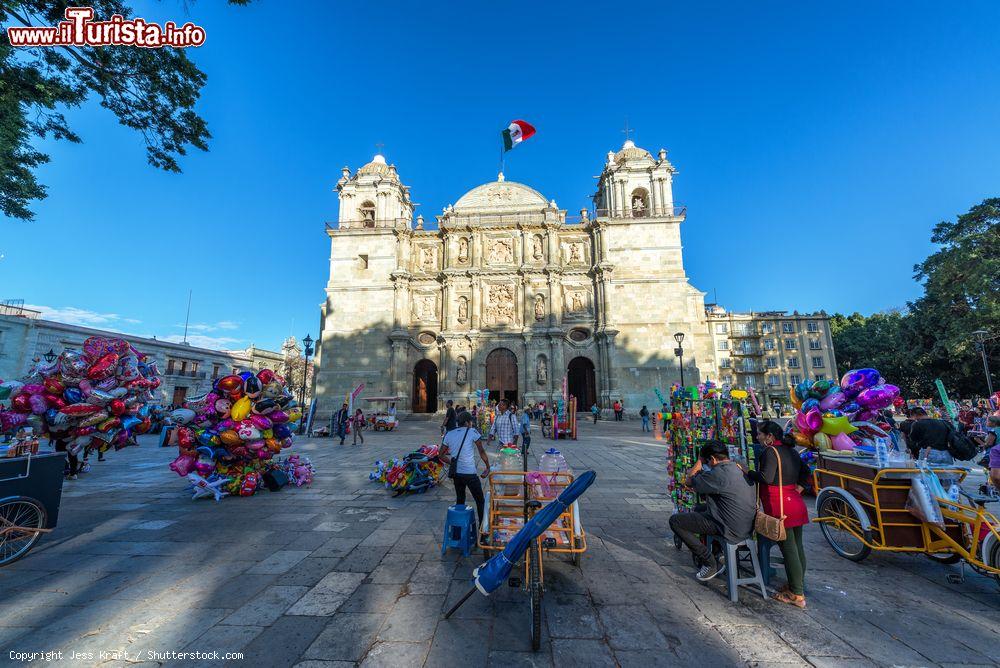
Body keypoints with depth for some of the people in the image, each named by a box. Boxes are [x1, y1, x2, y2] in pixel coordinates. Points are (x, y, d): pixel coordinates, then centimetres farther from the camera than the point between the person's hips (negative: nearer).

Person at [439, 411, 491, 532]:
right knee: (480, 501, 9)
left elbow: (441, 455, 10)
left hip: (456, 473, 5)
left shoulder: (449, 434, 7)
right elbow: (482, 451, -10)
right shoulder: (472, 431, -7)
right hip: (470, 473, -5)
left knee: (460, 500, 21)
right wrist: (488, 467, -3)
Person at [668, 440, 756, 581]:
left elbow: (689, 482, -13)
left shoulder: (719, 473, -26)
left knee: (675, 520, -6)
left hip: (732, 529, -9)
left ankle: (711, 564, 4)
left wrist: (699, 461, -5)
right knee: (699, 508, 30)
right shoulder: (739, 467, 2)